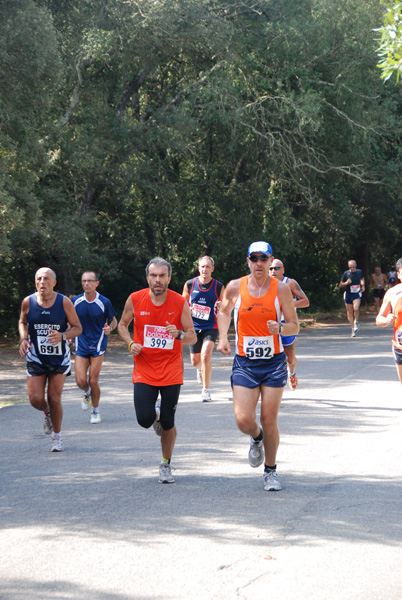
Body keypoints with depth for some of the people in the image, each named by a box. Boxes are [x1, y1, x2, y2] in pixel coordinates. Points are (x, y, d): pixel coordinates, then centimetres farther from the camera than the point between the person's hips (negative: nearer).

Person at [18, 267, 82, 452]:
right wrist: (24, 339, -6)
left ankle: (57, 436, 20)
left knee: (54, 399, -2)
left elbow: (77, 328, -3)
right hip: (35, 358, 1)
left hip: (59, 358, -1)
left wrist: (62, 336, -22)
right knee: (36, 399, -6)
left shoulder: (64, 302, -11)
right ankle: (47, 413, 32)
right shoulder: (28, 302, -6)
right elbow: (22, 322, 13)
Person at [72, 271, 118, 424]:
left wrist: (110, 328, -16)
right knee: (80, 381, -8)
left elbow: (114, 321, 5)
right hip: (81, 346, 2)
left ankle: (95, 411, 17)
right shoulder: (75, 301, 0)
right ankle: (87, 394, 30)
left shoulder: (104, 302, -6)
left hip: (97, 346, -2)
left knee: (93, 381, -5)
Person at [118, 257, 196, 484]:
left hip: (172, 371, 0)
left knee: (168, 423, 2)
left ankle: (166, 465, 24)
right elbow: (123, 325, 11)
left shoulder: (180, 303, -7)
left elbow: (193, 337, -1)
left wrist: (179, 334, -24)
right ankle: (156, 414, 28)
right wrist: (131, 344, -8)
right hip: (144, 370, 0)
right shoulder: (135, 300, -5)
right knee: (145, 419, -11)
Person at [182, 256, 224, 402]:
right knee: (195, 361, 10)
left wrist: (221, 306, -22)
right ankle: (200, 369, 51)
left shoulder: (219, 287, -5)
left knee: (206, 355, -22)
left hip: (211, 327, -2)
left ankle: (206, 390, -9)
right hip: (194, 327, 2)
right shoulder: (189, 284, -2)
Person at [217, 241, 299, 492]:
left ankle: (271, 471, 21)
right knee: (244, 420, -9)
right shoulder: (235, 287, -2)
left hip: (274, 363, -1)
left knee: (269, 421, 1)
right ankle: (257, 438, 28)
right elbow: (224, 311, 19)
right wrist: (223, 338, 4)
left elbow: (295, 326, 1)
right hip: (245, 363, 1)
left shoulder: (281, 288, -4)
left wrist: (280, 328, -21)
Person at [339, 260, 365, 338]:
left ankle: (356, 322, 0)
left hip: (357, 294, -1)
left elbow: (362, 278, 25)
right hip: (348, 294, 1)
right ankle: (353, 329, 17)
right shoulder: (346, 273, -5)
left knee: (356, 308, -25)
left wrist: (362, 285, 9)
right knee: (350, 312, 5)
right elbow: (340, 285, 0)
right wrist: (346, 283, -19)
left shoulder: (359, 272, 1)